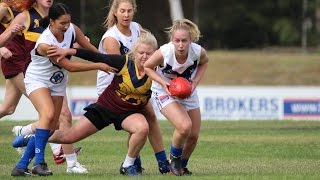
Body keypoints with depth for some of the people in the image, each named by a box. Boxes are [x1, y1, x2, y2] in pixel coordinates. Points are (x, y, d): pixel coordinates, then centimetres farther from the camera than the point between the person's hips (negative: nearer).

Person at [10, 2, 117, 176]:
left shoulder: (72, 30, -16)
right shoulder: (45, 43, -33)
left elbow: (90, 49, 0)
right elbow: (70, 66, -29)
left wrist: (109, 63, 1)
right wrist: (99, 66, -26)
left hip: (57, 83, 6)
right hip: (37, 80, -6)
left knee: (50, 129, 0)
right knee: (48, 114, -31)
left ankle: (22, 165, 6)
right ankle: (39, 162, -28)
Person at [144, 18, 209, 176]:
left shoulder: (198, 52, -24)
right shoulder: (164, 53, -32)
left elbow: (204, 62, 2)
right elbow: (147, 67, -13)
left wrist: (195, 81, -13)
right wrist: (163, 83, -26)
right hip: (165, 92, -4)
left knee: (194, 135, 6)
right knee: (185, 126, -26)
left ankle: (182, 166, 34)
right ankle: (174, 158, 2)